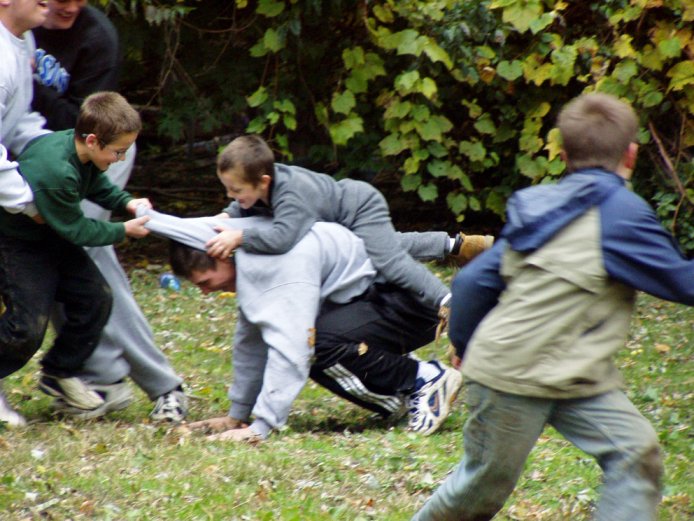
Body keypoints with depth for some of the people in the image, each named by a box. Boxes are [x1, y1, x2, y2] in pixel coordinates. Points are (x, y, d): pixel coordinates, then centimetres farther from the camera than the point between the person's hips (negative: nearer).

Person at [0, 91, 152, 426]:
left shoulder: (78, 147, -10)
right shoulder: (55, 172, -37)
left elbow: (96, 184, 14)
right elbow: (77, 231, -23)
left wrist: (126, 201, -2)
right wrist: (123, 231, -11)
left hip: (52, 238, 9)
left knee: (96, 298, 1)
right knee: (27, 328, -16)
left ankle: (59, 373, 18)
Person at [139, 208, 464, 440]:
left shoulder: (279, 264, -26)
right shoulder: (250, 264, 6)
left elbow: (290, 346, -33)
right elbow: (250, 341, 16)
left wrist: (261, 427, -32)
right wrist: (236, 416, 20)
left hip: (410, 299, -11)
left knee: (318, 342, -28)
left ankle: (425, 380, -12)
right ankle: (404, 398, 9)